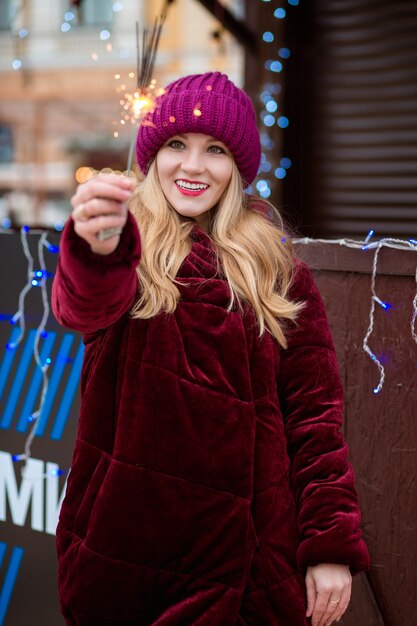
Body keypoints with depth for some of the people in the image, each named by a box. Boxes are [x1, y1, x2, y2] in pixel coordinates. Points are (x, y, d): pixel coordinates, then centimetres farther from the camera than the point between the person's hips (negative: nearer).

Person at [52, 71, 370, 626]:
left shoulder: (278, 270, 4)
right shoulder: (130, 253, 0)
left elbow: (314, 411, 1)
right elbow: (83, 308, -24)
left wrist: (332, 546, -8)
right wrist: (100, 249, -46)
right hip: (123, 536, 0)